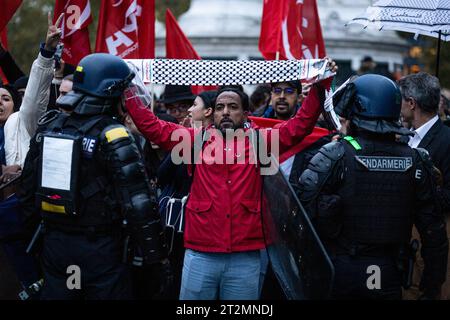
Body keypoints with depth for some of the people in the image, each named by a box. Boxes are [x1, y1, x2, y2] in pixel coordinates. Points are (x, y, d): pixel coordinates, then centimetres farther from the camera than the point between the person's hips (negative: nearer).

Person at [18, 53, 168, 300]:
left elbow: (28, 189, 11)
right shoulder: (113, 137, -14)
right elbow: (138, 202, -18)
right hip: (99, 249, -6)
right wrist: (154, 255, -12)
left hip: (54, 244, 6)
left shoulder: (47, 129, 5)